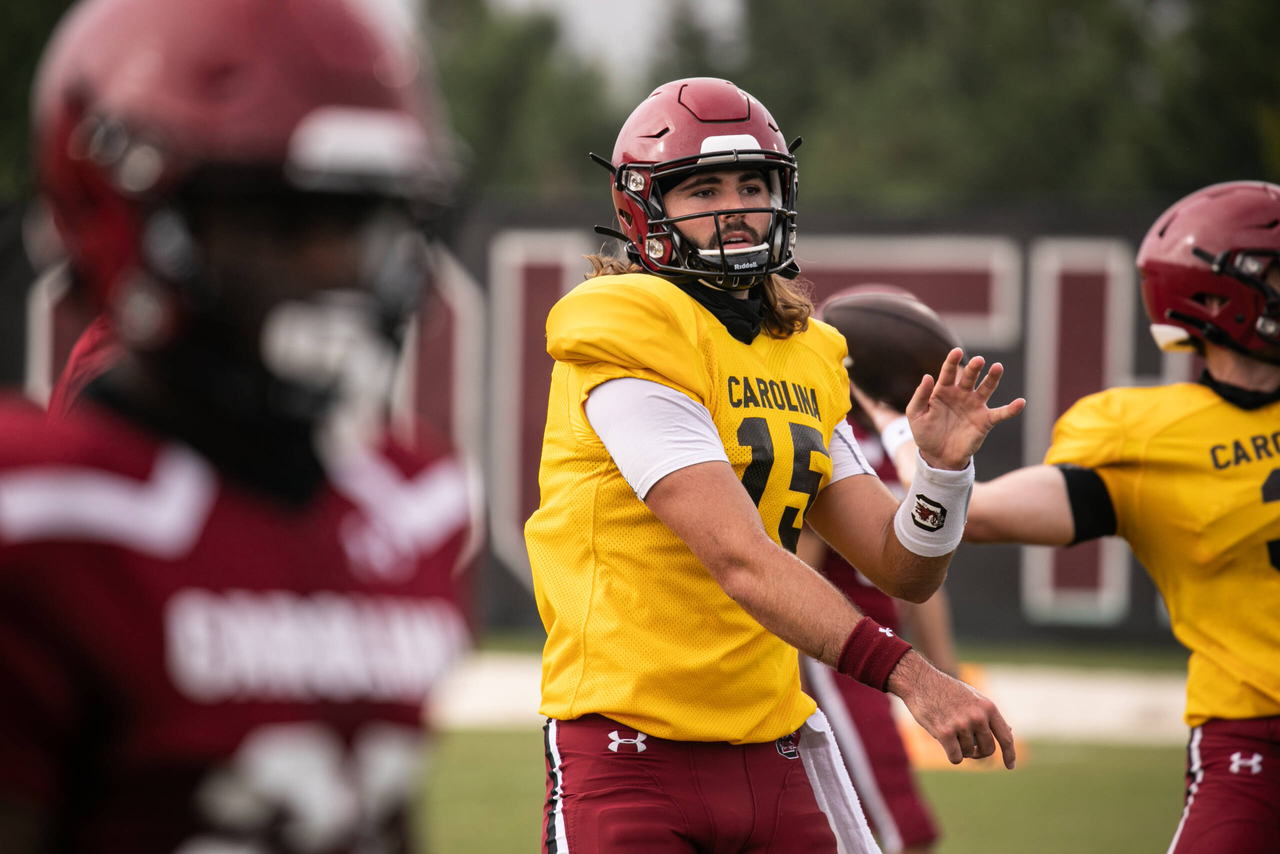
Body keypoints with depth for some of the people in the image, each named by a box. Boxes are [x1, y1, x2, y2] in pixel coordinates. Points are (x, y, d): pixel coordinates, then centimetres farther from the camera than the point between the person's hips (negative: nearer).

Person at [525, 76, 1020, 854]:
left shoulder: (804, 359, 14)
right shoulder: (630, 340, -12)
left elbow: (905, 570, 12)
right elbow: (740, 558, -21)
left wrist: (945, 468, -9)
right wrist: (907, 673, -28)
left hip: (768, 751, 7)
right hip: (633, 753, -7)